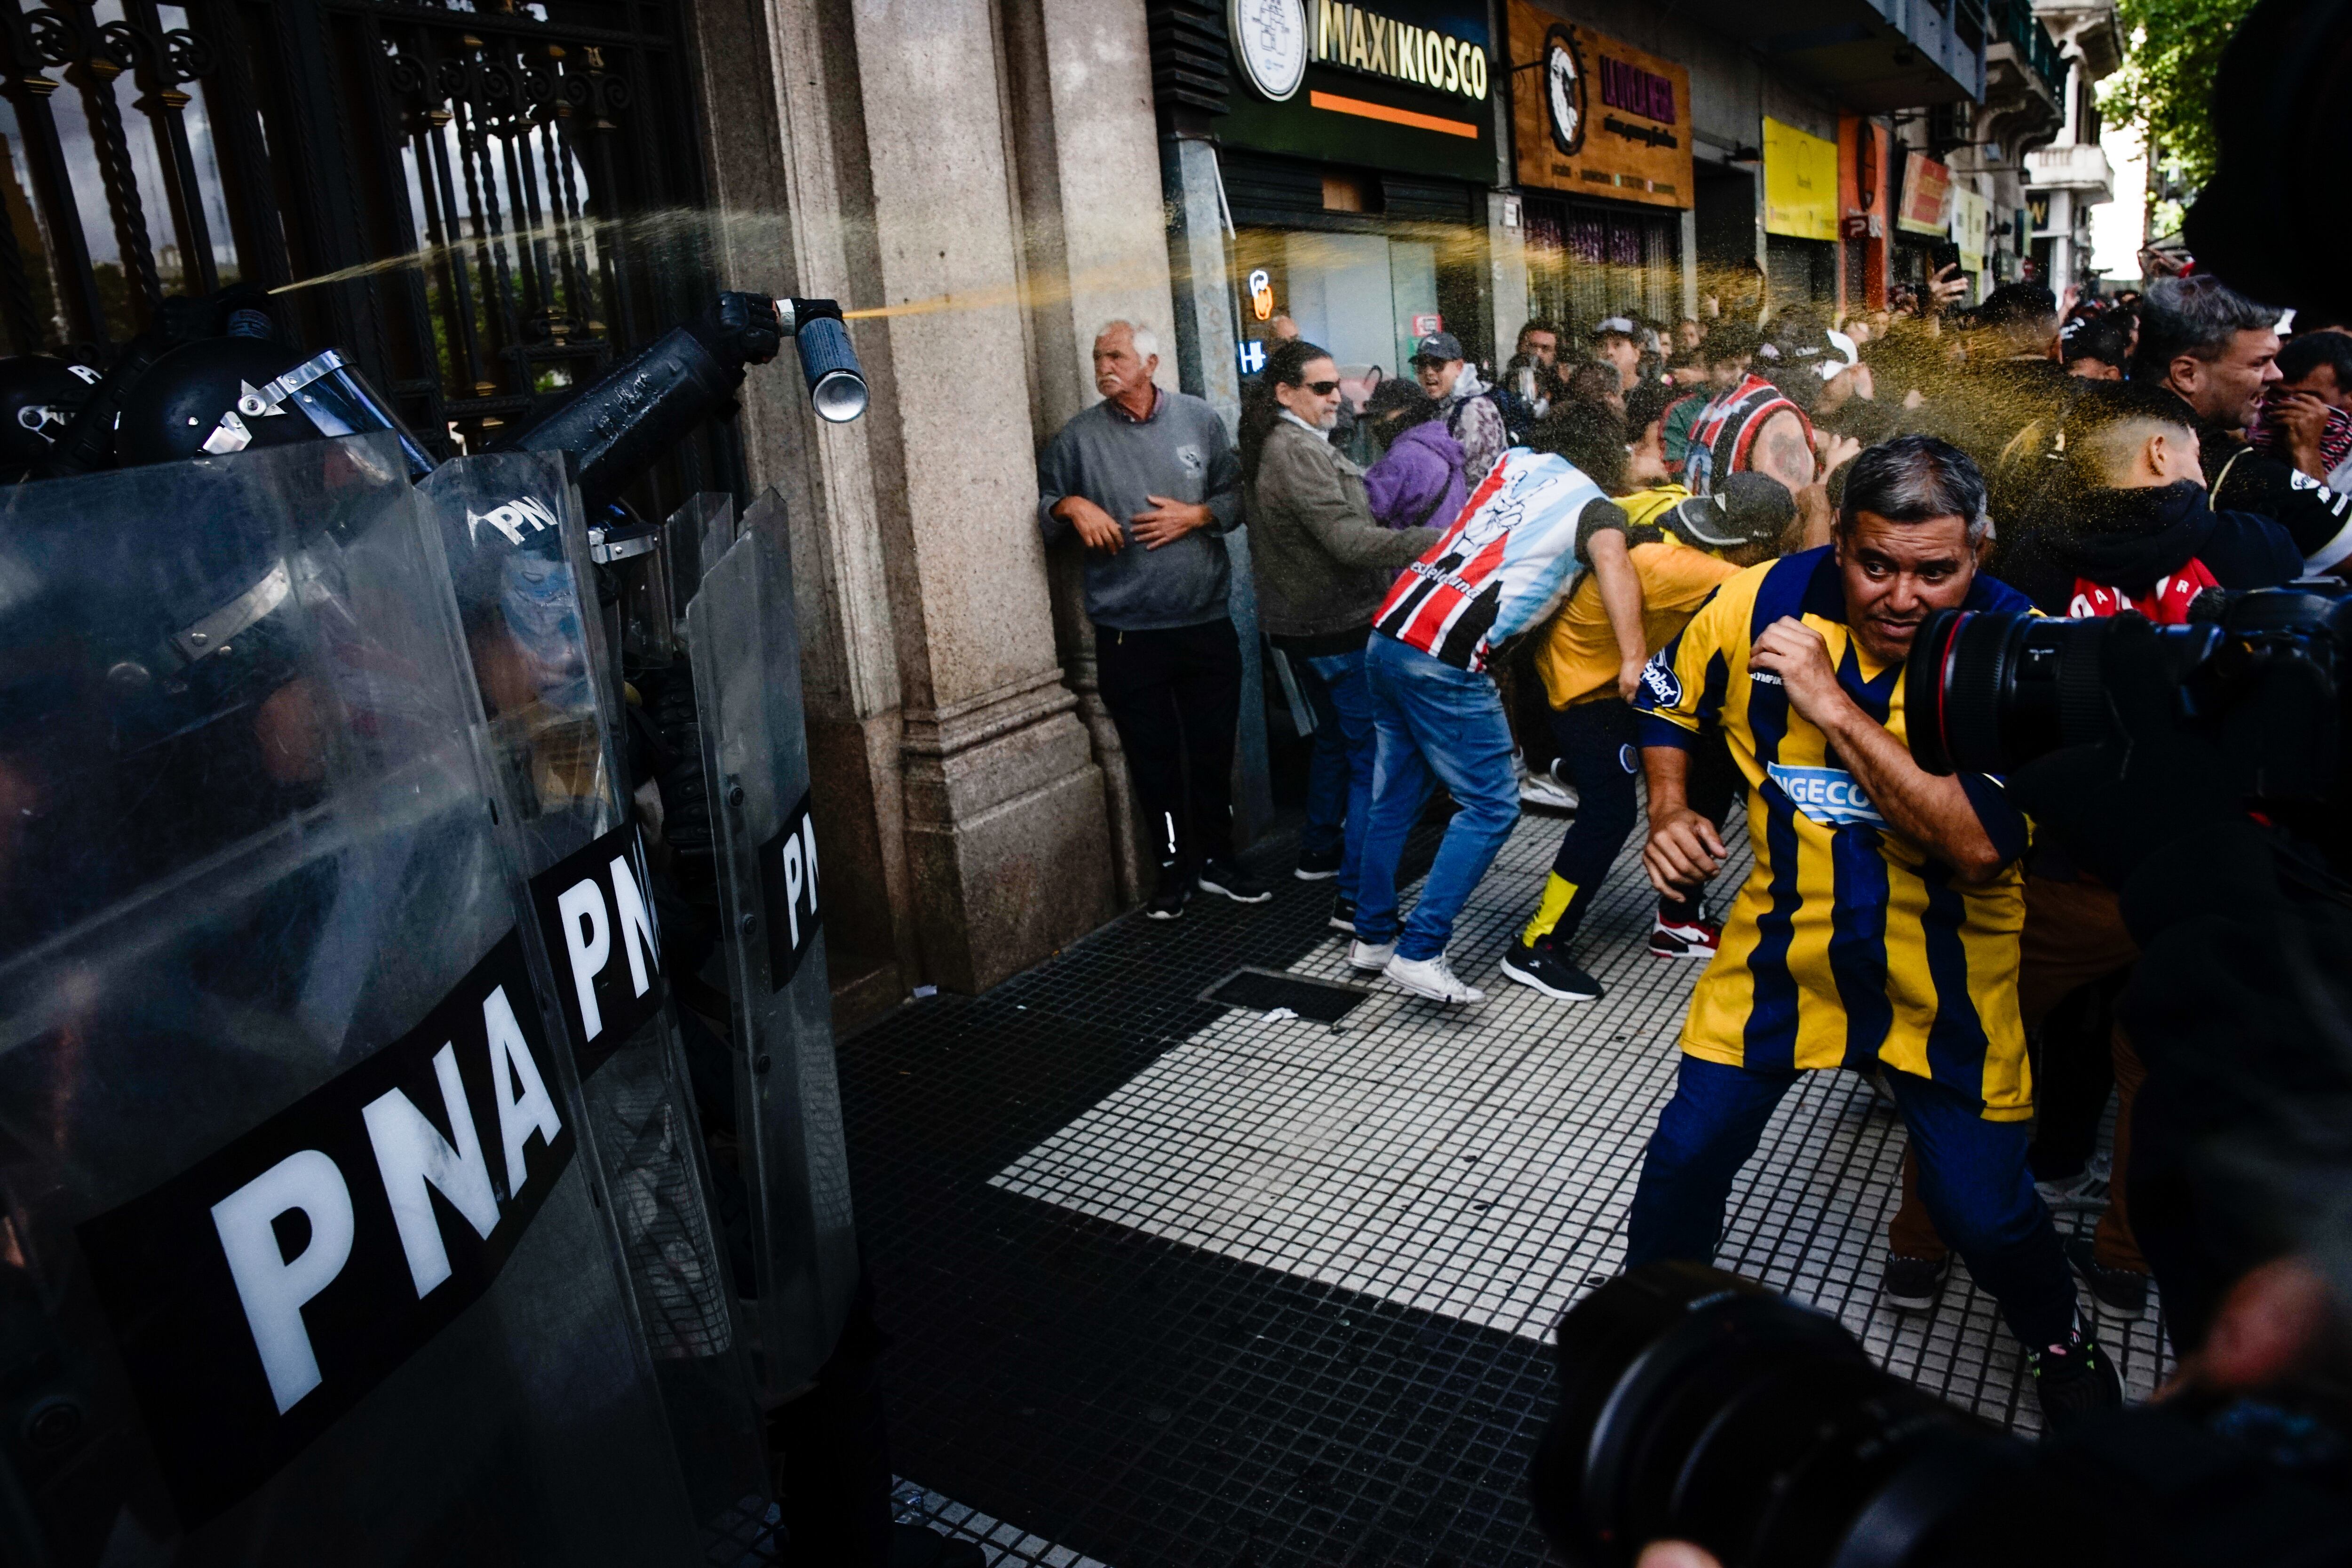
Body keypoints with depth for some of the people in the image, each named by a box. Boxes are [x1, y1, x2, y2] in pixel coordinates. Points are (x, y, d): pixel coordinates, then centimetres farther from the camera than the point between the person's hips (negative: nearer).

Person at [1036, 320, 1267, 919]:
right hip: (1127, 632, -1)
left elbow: (1238, 494, 8)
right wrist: (1070, 506, -13)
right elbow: (1043, 504, 7)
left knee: (1213, 751, 11)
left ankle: (1216, 859, 28)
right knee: (1153, 759, 7)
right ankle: (1175, 868, 23)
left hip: (1206, 622, 1)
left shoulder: (1200, 420, 4)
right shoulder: (1079, 436, 1)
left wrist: (1197, 515, -9)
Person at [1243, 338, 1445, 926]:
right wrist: (1438, 542, -33)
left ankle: (1320, 851, 39)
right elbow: (1348, 540, -29)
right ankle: (1357, 896, -9)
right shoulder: (1299, 450, -20)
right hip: (1338, 628, -11)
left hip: (1301, 624, 11)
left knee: (1335, 738, 25)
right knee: (1373, 755, -8)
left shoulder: (1274, 447, 12)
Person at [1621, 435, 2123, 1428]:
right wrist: (1669, 810, -7)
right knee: (1690, 1151, 4)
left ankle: (2059, 1343, 41)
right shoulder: (1760, 603, -13)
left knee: (1984, 1207, 6)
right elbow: (1667, 701, 8)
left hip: (1945, 969, -1)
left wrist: (1835, 707, -31)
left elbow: (1978, 846, -30)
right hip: (1789, 936, 2)